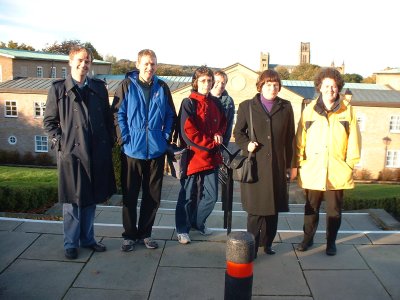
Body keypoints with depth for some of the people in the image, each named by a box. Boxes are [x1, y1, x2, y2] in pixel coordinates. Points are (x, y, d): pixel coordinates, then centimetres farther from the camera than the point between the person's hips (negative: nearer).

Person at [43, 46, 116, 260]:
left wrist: (109, 142, 5)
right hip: (70, 152, -3)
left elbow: (107, 117, 12)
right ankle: (71, 243, 19)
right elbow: (49, 121, 5)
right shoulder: (58, 88, 3)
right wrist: (60, 141, -6)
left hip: (97, 152, 3)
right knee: (72, 200, 4)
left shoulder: (99, 87, 10)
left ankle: (87, 239, 27)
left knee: (91, 198, 12)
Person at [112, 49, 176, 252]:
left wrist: (166, 136, 2)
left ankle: (145, 233, 26)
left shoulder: (162, 87, 6)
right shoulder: (127, 85, -3)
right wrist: (124, 139, -11)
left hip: (156, 150, 3)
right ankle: (129, 235, 22)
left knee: (153, 195, 10)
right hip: (132, 150, -3)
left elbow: (171, 115, 11)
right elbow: (118, 114, -5)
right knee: (130, 195, 7)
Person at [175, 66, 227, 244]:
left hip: (211, 157, 6)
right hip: (193, 156, -5)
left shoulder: (216, 103, 11)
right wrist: (211, 143, -11)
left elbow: (222, 123, 22)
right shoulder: (189, 103, -8)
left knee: (211, 196, 10)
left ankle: (197, 222, 34)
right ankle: (182, 229, 25)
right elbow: (188, 131, -14)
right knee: (188, 195, 7)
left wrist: (219, 135, 0)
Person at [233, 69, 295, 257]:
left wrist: (289, 164, 10)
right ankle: (252, 244, 14)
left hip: (277, 165, 3)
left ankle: (267, 243, 27)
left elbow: (289, 138, 10)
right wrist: (247, 144, -12)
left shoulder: (286, 108, 8)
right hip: (254, 164, -2)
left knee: (274, 206, 10)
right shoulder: (246, 106, 3)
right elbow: (238, 132, 8)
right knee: (255, 207, 0)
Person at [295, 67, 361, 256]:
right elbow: (300, 139, 0)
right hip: (312, 170, 0)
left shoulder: (348, 111, 0)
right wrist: (300, 162, -3)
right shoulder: (309, 110, 0)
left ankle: (331, 241, 30)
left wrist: (350, 164, -1)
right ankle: (308, 238, 31)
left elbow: (353, 141, 1)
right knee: (311, 208, 14)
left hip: (338, 172, 0)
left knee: (334, 210, 12)